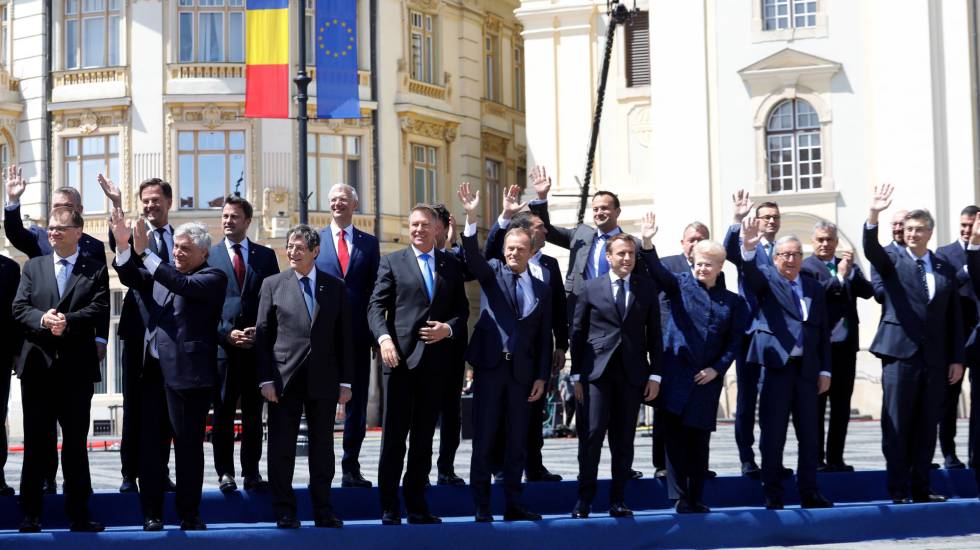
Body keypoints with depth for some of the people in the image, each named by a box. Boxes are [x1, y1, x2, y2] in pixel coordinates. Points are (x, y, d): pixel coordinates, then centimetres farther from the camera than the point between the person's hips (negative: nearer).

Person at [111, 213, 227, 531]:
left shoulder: (213, 278, -2)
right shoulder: (162, 272, 18)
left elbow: (184, 285, -19)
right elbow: (129, 277, 9)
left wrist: (145, 253, -21)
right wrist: (123, 245, -9)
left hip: (187, 373, -6)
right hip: (153, 370, 6)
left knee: (188, 445, 0)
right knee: (150, 443, 6)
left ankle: (189, 515, 9)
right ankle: (152, 514, 12)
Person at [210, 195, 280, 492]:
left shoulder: (266, 255, 10)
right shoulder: (209, 255, 6)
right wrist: (227, 334, -9)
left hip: (258, 346, 1)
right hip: (222, 345, -1)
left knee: (254, 413, 6)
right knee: (222, 412, 2)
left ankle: (252, 472, 12)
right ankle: (225, 473, 9)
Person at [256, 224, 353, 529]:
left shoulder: (335, 287, 7)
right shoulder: (273, 284, 4)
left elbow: (344, 337, 8)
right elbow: (262, 335, 2)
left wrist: (346, 381, 3)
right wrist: (266, 379, -5)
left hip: (323, 379, 1)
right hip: (285, 378, -1)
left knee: (322, 447, 7)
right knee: (281, 447, 2)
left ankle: (323, 509, 16)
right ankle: (284, 511, 12)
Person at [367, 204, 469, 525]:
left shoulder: (451, 265, 13)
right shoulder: (392, 262, 5)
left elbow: (462, 309, 13)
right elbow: (376, 306, -1)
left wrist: (448, 328, -7)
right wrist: (384, 338, -17)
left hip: (435, 361, 3)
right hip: (400, 357, -3)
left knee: (424, 437, 9)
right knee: (394, 436, -2)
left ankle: (417, 505, 16)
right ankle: (389, 509, 3)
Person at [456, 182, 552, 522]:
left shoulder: (541, 290, 12)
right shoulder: (492, 272, 6)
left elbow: (545, 337, 11)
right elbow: (472, 256, -15)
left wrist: (542, 376, 3)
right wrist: (471, 218, -29)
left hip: (522, 371, 3)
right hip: (490, 366, -3)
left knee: (518, 440, 7)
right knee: (484, 439, -1)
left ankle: (513, 504, 14)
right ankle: (481, 506, 5)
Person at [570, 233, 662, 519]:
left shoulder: (647, 288, 9)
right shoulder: (591, 288, 5)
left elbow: (654, 334, 9)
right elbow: (578, 332, 5)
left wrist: (655, 374, 3)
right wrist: (576, 375, 1)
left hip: (632, 373, 2)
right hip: (597, 371, -2)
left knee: (624, 440, 5)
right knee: (591, 434, -8)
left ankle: (618, 500, 13)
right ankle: (584, 498, 2)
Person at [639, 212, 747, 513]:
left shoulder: (733, 302, 8)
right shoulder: (680, 284, 4)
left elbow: (735, 341, 7)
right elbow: (658, 272, -15)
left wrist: (717, 368, -6)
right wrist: (647, 245, -33)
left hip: (707, 378, 2)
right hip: (675, 372, -2)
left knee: (699, 439, 7)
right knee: (674, 435, -7)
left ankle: (696, 498, 16)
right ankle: (679, 496, -2)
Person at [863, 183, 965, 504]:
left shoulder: (945, 270, 13)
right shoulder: (892, 259, 5)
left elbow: (954, 318, 13)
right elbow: (870, 249, -17)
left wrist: (956, 358, 8)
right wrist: (873, 215, -34)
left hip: (935, 357, 3)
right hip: (900, 352, -3)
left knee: (927, 425, 6)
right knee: (897, 424, -3)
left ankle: (920, 488, 14)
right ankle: (899, 490, 2)